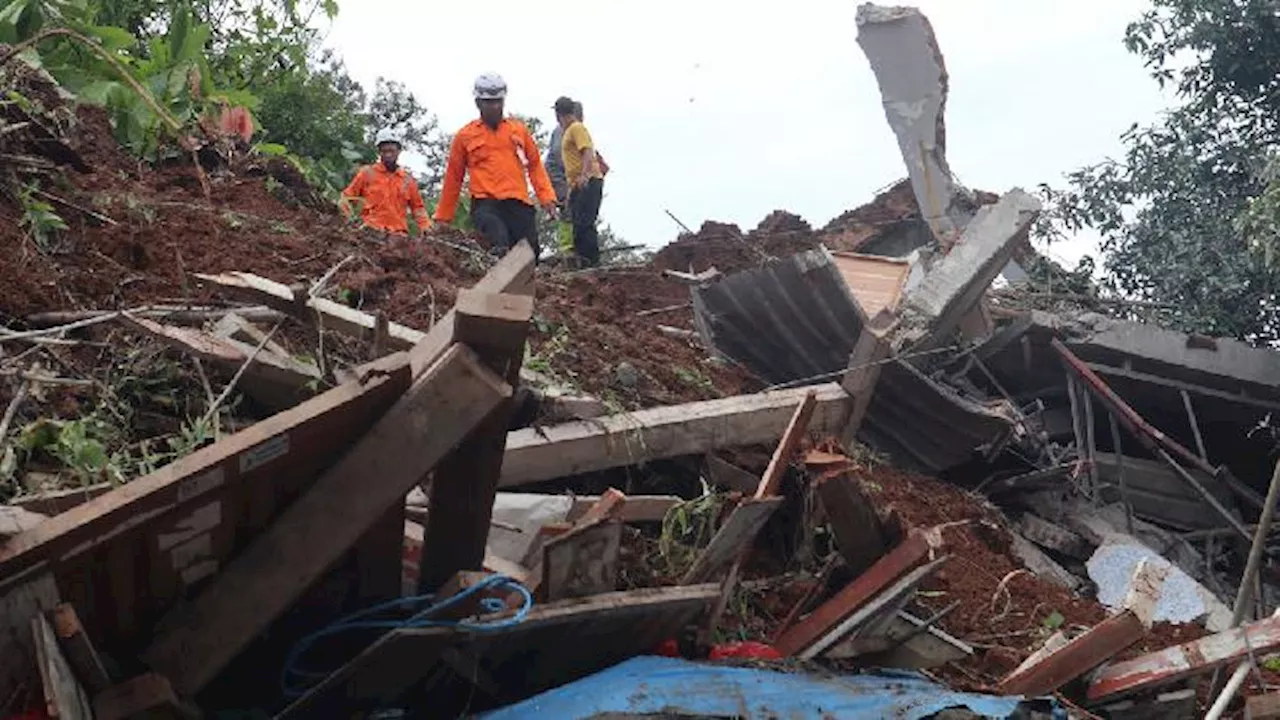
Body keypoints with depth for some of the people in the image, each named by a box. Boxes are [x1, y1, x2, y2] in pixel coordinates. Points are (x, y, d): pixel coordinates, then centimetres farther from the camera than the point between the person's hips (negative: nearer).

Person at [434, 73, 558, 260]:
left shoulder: (519, 129, 17)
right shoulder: (465, 136, 12)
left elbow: (535, 165, 19)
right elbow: (453, 177, 17)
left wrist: (547, 198, 6)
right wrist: (443, 217, 19)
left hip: (518, 203, 3)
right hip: (485, 203, -2)